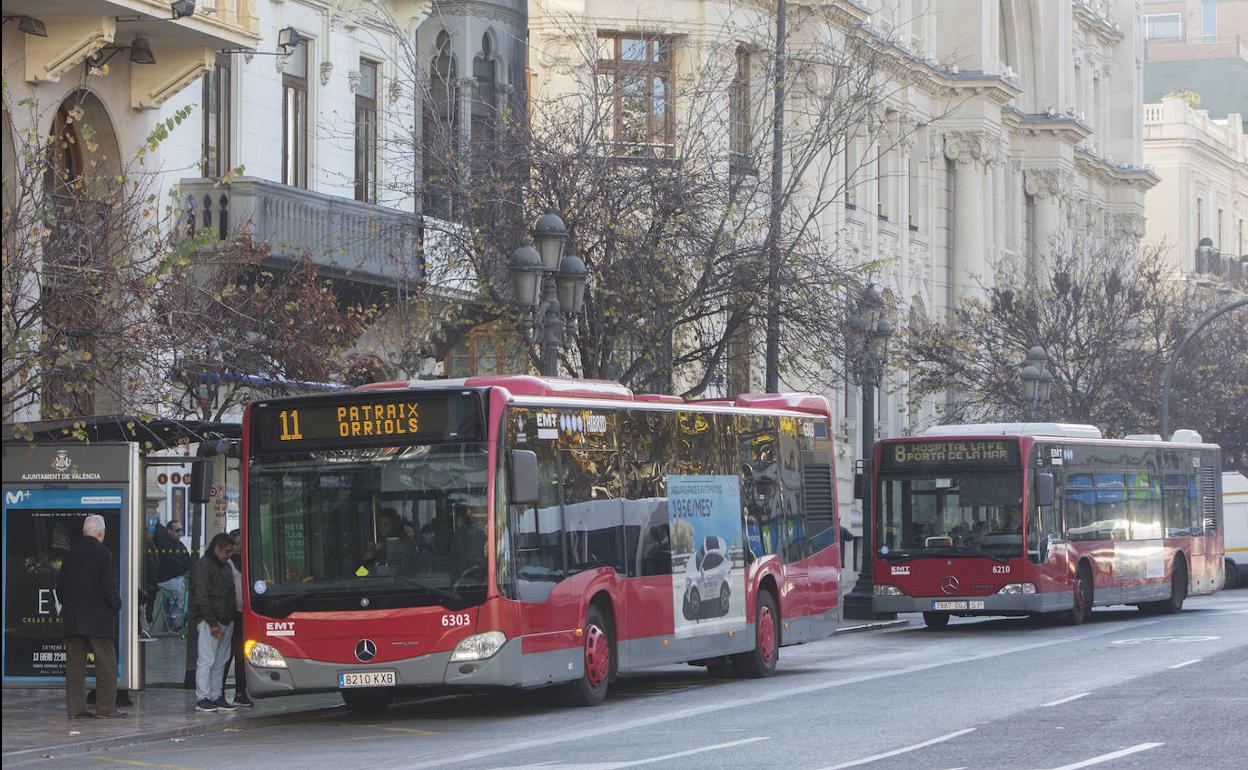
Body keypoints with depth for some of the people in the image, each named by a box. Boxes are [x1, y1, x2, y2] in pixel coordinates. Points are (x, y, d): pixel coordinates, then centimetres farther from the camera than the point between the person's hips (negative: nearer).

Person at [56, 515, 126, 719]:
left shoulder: (70, 554, 7)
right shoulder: (103, 554, -11)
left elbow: (60, 585, 10)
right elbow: (109, 587, -15)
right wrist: (116, 605, 0)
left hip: (72, 618, 6)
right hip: (99, 618, -6)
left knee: (75, 664, 8)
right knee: (106, 664, 1)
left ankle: (75, 707, 7)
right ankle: (106, 707, 0)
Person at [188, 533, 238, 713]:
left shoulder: (225, 566, 20)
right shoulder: (202, 566, -8)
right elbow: (201, 598, -13)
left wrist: (231, 619, 14)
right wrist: (213, 624, -17)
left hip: (225, 622, 9)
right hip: (209, 622, -9)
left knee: (220, 661, 9)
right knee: (207, 661, -8)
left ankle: (216, 697, 12)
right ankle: (202, 699, -7)